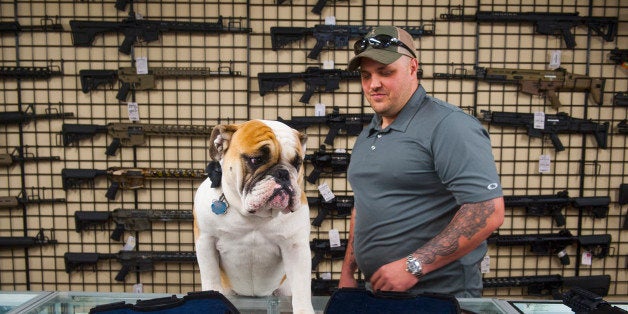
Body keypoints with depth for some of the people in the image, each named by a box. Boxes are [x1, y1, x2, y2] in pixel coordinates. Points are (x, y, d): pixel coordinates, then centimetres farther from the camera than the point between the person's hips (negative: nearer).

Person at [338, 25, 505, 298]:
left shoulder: (447, 125, -17)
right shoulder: (367, 134, 9)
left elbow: (489, 212, -23)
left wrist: (413, 266, -23)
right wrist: (348, 271, 11)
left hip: (438, 294, -7)